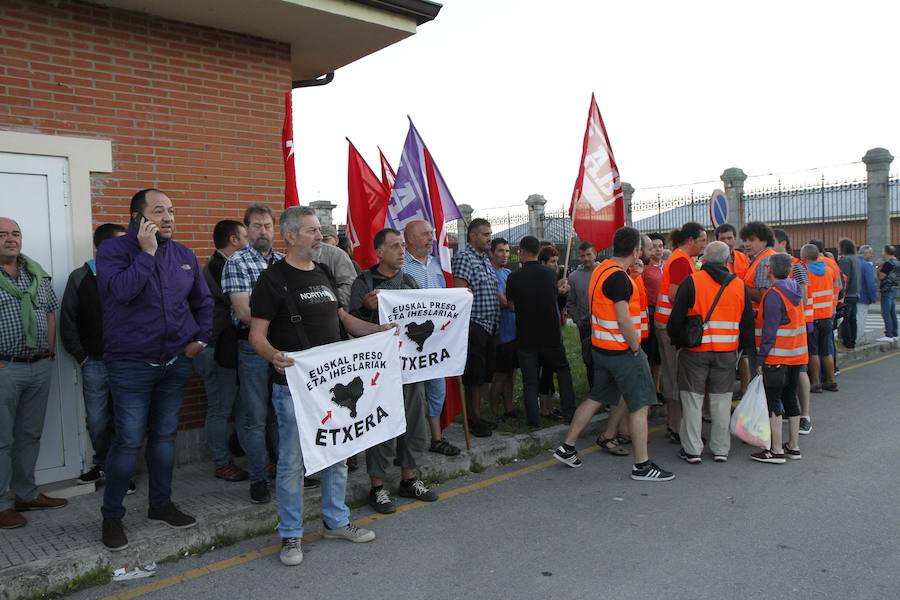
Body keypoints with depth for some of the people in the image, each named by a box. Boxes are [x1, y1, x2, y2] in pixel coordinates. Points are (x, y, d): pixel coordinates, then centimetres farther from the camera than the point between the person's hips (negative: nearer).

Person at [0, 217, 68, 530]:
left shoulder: (37, 272, 11)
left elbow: (51, 312, 16)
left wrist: (50, 352, 8)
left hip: (41, 367, 6)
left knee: (30, 435, 15)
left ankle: (26, 494, 27)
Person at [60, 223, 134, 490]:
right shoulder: (80, 277, 2)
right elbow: (67, 321, 5)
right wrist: (82, 357, 1)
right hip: (95, 364, 1)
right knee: (97, 421, 9)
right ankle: (104, 465, 32)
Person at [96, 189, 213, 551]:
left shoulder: (183, 254, 8)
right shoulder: (113, 250, -6)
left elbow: (203, 300, 16)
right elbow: (122, 290, -25)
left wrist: (200, 338, 7)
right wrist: (146, 252, -20)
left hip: (176, 361, 5)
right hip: (131, 364, -5)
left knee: (165, 435, 14)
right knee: (129, 440, -4)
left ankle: (161, 504, 29)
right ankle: (112, 515, 13)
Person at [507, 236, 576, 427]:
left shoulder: (514, 277, -10)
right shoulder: (550, 273, -3)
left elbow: (511, 305, 4)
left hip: (525, 336, -1)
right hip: (551, 333, 2)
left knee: (530, 379, 6)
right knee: (562, 370, 20)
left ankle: (534, 420, 8)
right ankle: (569, 412, 17)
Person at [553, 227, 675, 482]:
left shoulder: (601, 268, 9)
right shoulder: (618, 276, -20)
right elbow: (623, 319, -24)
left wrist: (632, 273, 15)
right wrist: (636, 347, -12)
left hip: (602, 348, 9)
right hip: (622, 351, -9)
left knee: (596, 398, 18)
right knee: (640, 405, 1)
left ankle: (567, 448, 23)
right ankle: (642, 466, 8)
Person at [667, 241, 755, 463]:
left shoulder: (692, 282, -8)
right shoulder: (740, 285, 5)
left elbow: (676, 318, -9)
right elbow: (747, 324, 10)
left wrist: (676, 341, 8)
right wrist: (750, 352, 20)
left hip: (695, 351, -3)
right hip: (727, 352, 3)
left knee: (693, 399, 5)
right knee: (721, 399, 11)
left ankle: (692, 450, 8)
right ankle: (721, 449, 19)